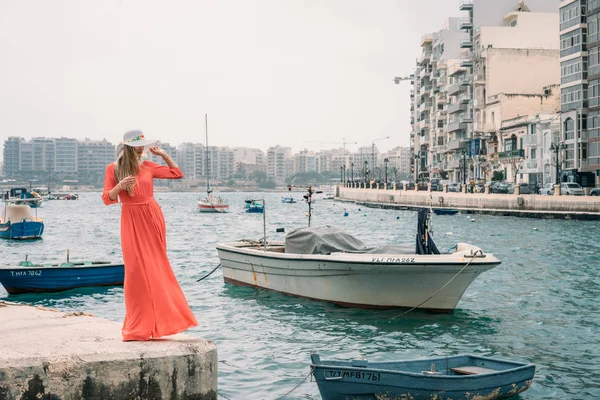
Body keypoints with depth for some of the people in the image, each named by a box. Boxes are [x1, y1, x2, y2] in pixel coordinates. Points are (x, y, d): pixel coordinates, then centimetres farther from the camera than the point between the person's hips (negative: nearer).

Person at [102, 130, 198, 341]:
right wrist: (120, 186, -20)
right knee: (136, 270, -4)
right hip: (131, 221, -2)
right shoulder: (113, 169, 0)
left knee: (156, 269, 4)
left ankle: (154, 322, 12)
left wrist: (163, 154, 9)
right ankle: (138, 327, 5)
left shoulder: (148, 166, 7)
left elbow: (178, 173, 16)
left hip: (153, 218, 3)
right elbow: (107, 199, -3)